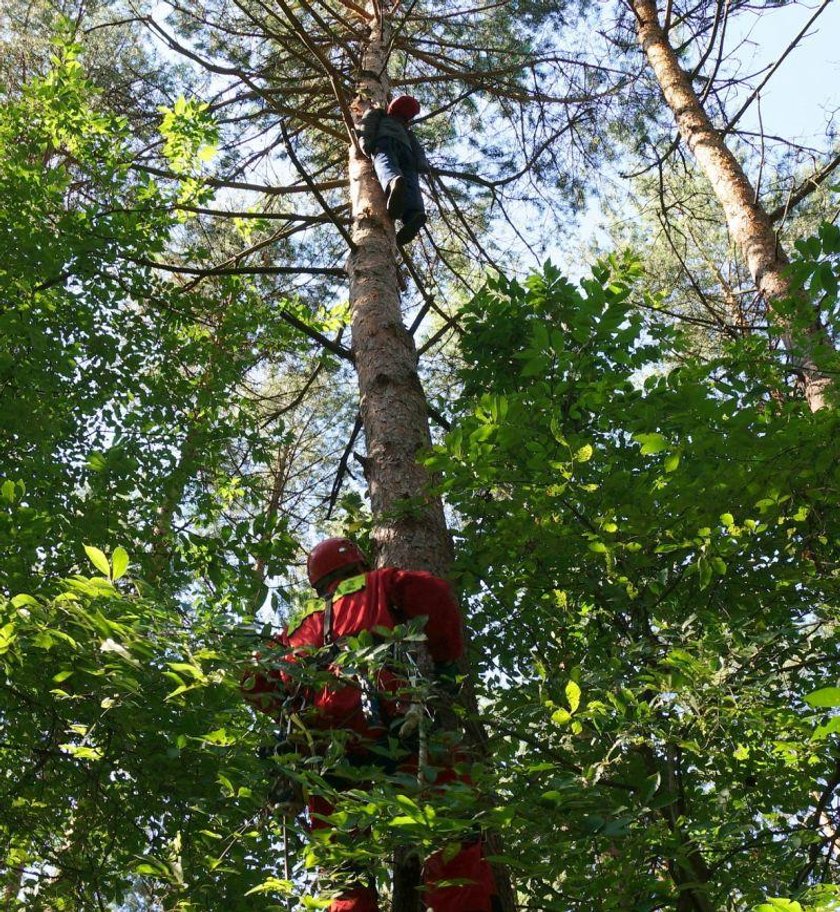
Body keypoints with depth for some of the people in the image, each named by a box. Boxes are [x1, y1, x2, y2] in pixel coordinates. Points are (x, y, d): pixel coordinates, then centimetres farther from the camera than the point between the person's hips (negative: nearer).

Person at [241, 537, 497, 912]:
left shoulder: (302, 623, 33)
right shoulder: (378, 585, 23)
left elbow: (258, 682, 22)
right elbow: (433, 594, 4)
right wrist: (445, 658, 14)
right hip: (386, 722, -4)